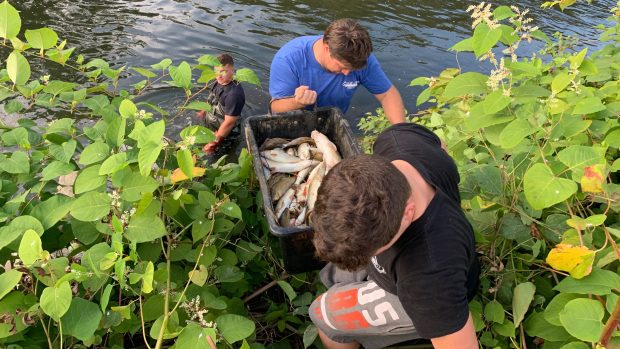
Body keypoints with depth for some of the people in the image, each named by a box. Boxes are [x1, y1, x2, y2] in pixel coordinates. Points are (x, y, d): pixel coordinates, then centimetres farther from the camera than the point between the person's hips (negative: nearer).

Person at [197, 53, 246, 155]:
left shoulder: (234, 94, -36)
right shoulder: (219, 82, -11)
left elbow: (229, 123, -30)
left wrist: (215, 143, -22)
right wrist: (204, 111, 28)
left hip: (221, 133, -8)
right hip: (208, 126, 8)